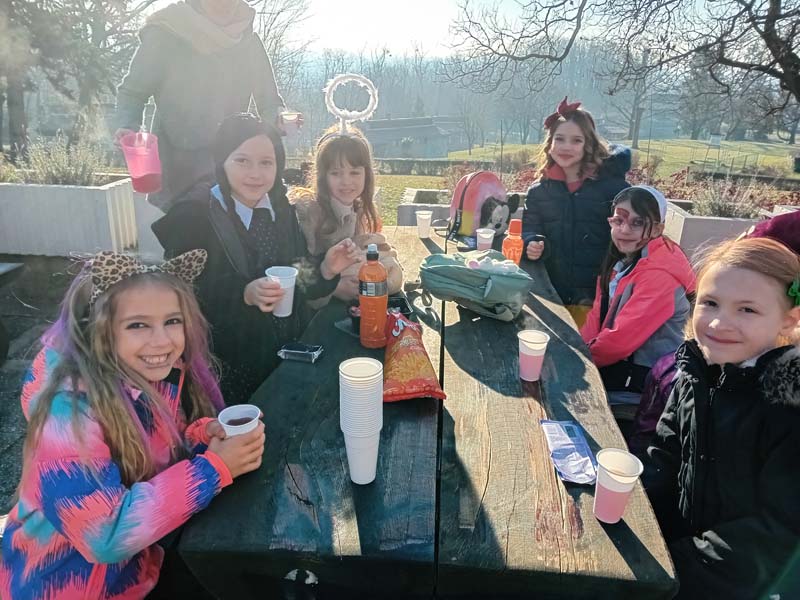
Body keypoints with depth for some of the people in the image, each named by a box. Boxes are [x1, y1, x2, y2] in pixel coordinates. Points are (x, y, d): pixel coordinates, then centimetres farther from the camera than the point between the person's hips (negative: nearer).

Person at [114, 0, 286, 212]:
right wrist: (127, 128, -17)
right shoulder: (165, 33, -5)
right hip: (176, 169, -2)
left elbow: (269, 101, 7)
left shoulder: (248, 40, 4)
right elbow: (132, 92, 3)